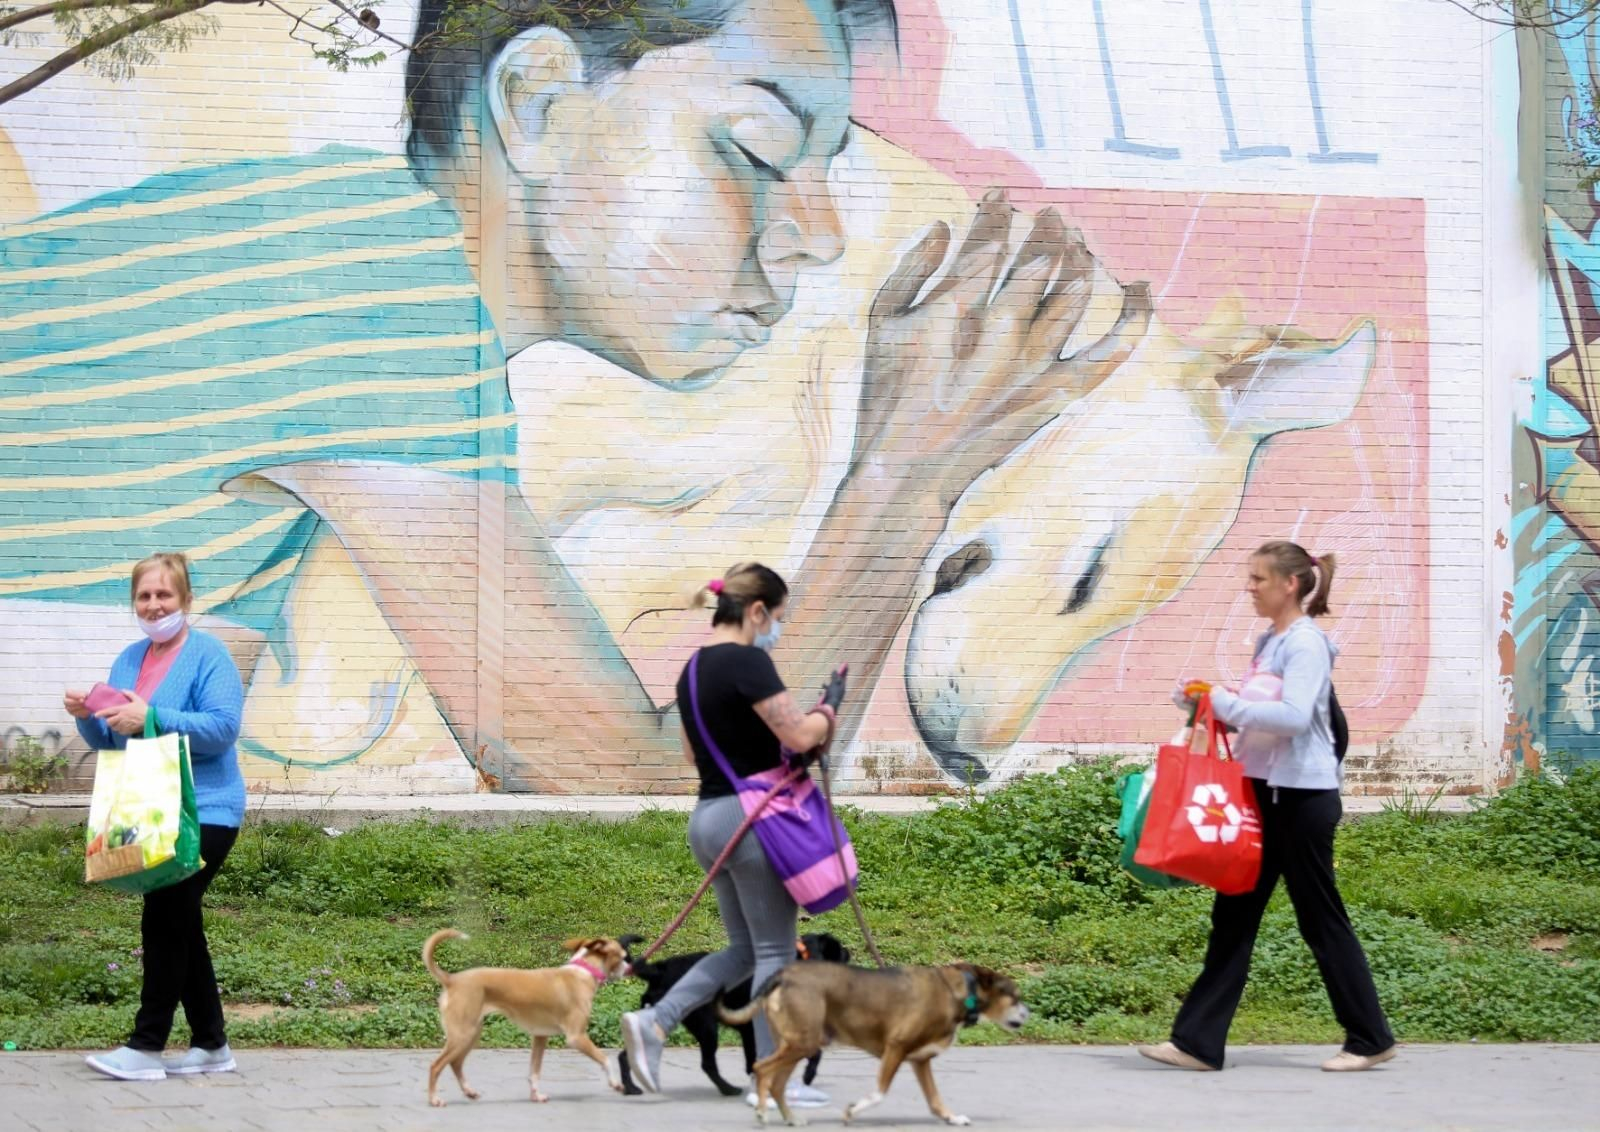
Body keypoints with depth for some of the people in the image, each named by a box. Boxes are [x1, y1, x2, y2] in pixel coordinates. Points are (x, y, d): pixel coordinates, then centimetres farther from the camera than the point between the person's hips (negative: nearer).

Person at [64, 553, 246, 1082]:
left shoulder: (207, 655, -8)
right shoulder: (129, 659, 13)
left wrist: (151, 718, -27)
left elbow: (223, 727, -20)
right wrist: (87, 718, -6)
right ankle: (211, 1045, 18)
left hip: (203, 811, -8)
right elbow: (110, 742, 16)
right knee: (180, 925, 11)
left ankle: (146, 1047, -10)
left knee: (163, 920, -13)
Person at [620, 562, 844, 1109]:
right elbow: (800, 736, -20)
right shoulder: (748, 661, -15)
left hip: (707, 817, 9)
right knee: (775, 950, 1)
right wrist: (829, 708, -1)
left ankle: (654, 1022, 3)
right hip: (750, 816, -9)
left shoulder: (694, 669, 13)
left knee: (744, 948, 16)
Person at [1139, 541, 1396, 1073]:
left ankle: (1370, 1039, 12)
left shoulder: (1306, 644, -13)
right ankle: (1197, 1042, 5)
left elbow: (1294, 716, -26)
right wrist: (1208, 702, 4)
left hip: (1303, 797, -9)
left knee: (1321, 919, 0)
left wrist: (1223, 702, -24)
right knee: (1233, 917, 5)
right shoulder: (1269, 642, 13)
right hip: (1264, 793, 9)